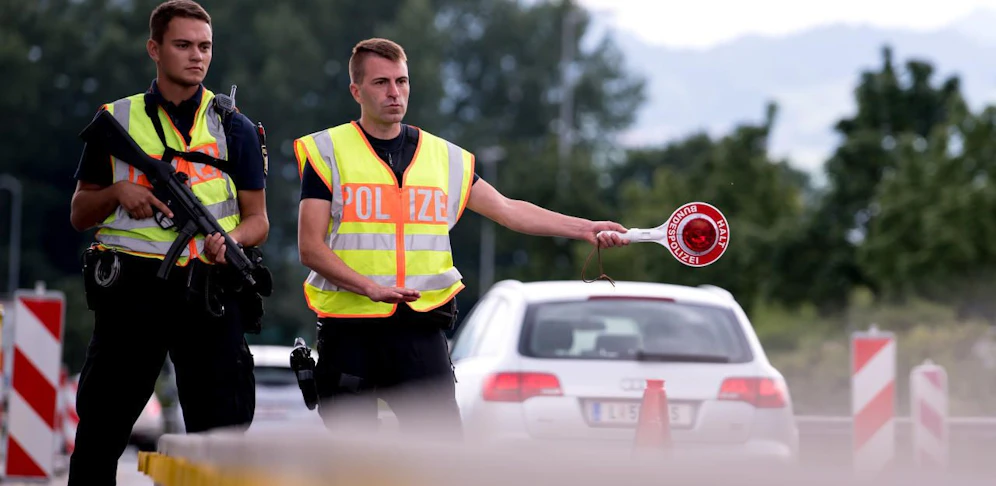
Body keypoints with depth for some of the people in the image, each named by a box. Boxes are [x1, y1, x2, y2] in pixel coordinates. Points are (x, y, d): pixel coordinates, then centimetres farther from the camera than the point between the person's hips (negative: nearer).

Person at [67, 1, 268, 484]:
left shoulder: (234, 128, 11)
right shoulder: (116, 120, 11)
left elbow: (257, 220, 11)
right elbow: (79, 214, 15)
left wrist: (229, 241, -11)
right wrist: (118, 192, -6)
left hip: (208, 294, 0)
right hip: (130, 290, 0)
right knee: (99, 434, 3)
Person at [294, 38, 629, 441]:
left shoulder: (445, 157, 12)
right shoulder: (326, 152, 2)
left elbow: (508, 210, 14)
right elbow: (311, 247, -4)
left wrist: (584, 228, 4)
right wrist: (370, 286, -18)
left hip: (420, 328, 2)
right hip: (347, 327, -2)